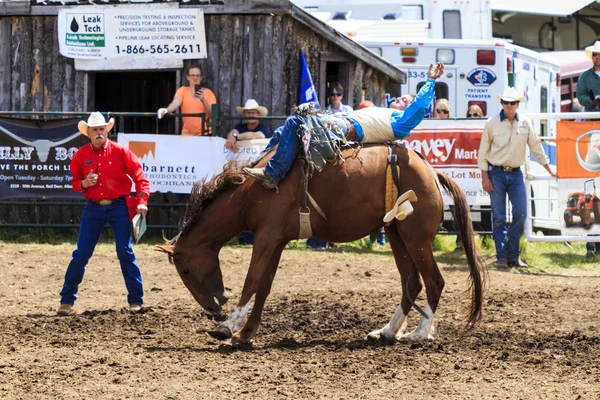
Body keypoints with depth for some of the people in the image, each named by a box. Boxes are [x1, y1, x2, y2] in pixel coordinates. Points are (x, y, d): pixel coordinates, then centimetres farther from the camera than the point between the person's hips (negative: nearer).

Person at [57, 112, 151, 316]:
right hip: (93, 207, 2)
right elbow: (74, 182, 10)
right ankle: (67, 300, 10)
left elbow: (139, 176, -4)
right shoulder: (81, 155, 1)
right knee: (81, 253, 2)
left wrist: (142, 201, -15)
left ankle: (136, 300, 4)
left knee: (125, 252, -3)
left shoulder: (119, 152, -6)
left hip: (118, 207, -2)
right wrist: (84, 183, -13)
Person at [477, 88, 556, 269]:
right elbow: (483, 152, -3)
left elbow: (536, 147, 11)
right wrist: (485, 177, -7)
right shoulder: (492, 124, -5)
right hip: (496, 173, -3)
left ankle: (513, 255, 6)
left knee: (521, 213, -4)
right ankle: (501, 256, 4)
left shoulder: (525, 123, 2)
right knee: (499, 217, -2)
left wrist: (549, 168, 11)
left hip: (516, 173, 3)